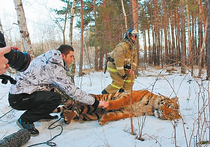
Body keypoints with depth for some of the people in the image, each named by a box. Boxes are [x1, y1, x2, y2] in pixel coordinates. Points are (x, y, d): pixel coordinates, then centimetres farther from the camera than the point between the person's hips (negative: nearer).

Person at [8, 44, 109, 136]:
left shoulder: (47, 59, 8)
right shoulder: (54, 67, -20)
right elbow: (71, 90, -22)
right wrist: (95, 103, -18)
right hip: (18, 98, -10)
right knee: (55, 98, -25)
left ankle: (42, 113, 18)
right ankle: (25, 120, -8)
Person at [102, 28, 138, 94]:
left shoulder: (132, 47, 5)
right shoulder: (122, 46, -27)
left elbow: (134, 58, 10)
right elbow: (119, 61, -31)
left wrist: (132, 69, -3)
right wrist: (122, 74, -26)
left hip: (122, 66, 9)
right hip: (113, 66, -9)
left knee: (131, 76, 3)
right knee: (119, 82, -16)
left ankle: (123, 92, 16)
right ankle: (105, 93, 0)